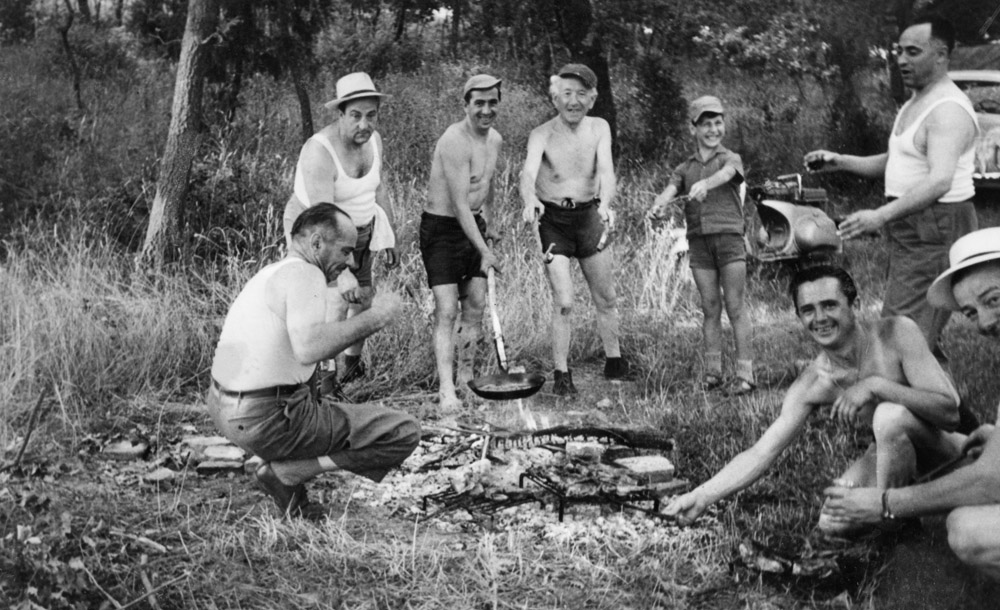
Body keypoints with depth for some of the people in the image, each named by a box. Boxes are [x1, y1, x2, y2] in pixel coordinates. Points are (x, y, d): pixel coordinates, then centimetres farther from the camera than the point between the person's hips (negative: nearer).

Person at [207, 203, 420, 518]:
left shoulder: (269, 273, 16)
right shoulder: (304, 273, -14)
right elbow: (309, 348, -30)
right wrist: (372, 317, -20)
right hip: (267, 420, -9)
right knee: (405, 433, -6)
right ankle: (285, 472, -8)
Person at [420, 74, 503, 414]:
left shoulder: (495, 140, 5)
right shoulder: (455, 142, -23)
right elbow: (460, 205, -26)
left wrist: (489, 226, 29)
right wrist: (484, 250, -29)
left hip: (473, 225, 8)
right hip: (441, 229, -8)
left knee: (475, 307, 9)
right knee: (446, 312, -12)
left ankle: (466, 378, 22)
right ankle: (446, 392, -13)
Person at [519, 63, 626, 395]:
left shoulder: (599, 128, -4)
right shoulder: (542, 135, -13)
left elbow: (606, 170, -18)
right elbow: (528, 172, -30)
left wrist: (605, 203, -39)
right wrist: (530, 200, -53)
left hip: (590, 215, 3)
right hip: (553, 219, -3)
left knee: (606, 299, 12)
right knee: (563, 303, -9)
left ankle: (614, 362, 30)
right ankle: (562, 375, 2)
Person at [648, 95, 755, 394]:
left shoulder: (731, 159, 5)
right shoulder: (685, 169, 15)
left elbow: (725, 174, -18)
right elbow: (670, 189, -3)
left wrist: (705, 184, -41)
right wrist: (659, 205, -28)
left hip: (729, 238, -3)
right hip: (699, 242, 3)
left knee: (735, 308, -4)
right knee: (710, 309, 5)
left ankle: (745, 373, -4)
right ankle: (712, 371, 12)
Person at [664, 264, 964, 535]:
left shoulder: (897, 333, -23)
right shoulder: (813, 384, -12)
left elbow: (949, 410, -28)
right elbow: (762, 452, -13)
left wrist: (876, 385, -39)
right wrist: (701, 497, -24)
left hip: (949, 445, -4)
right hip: (894, 448, 4)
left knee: (890, 415, -35)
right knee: (833, 523, -17)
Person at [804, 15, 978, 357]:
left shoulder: (949, 110, -16)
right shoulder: (915, 104, 18)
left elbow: (940, 180, -30)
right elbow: (894, 163, 27)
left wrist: (881, 215, -41)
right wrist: (839, 161, 12)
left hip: (936, 230, -10)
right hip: (910, 230, 10)